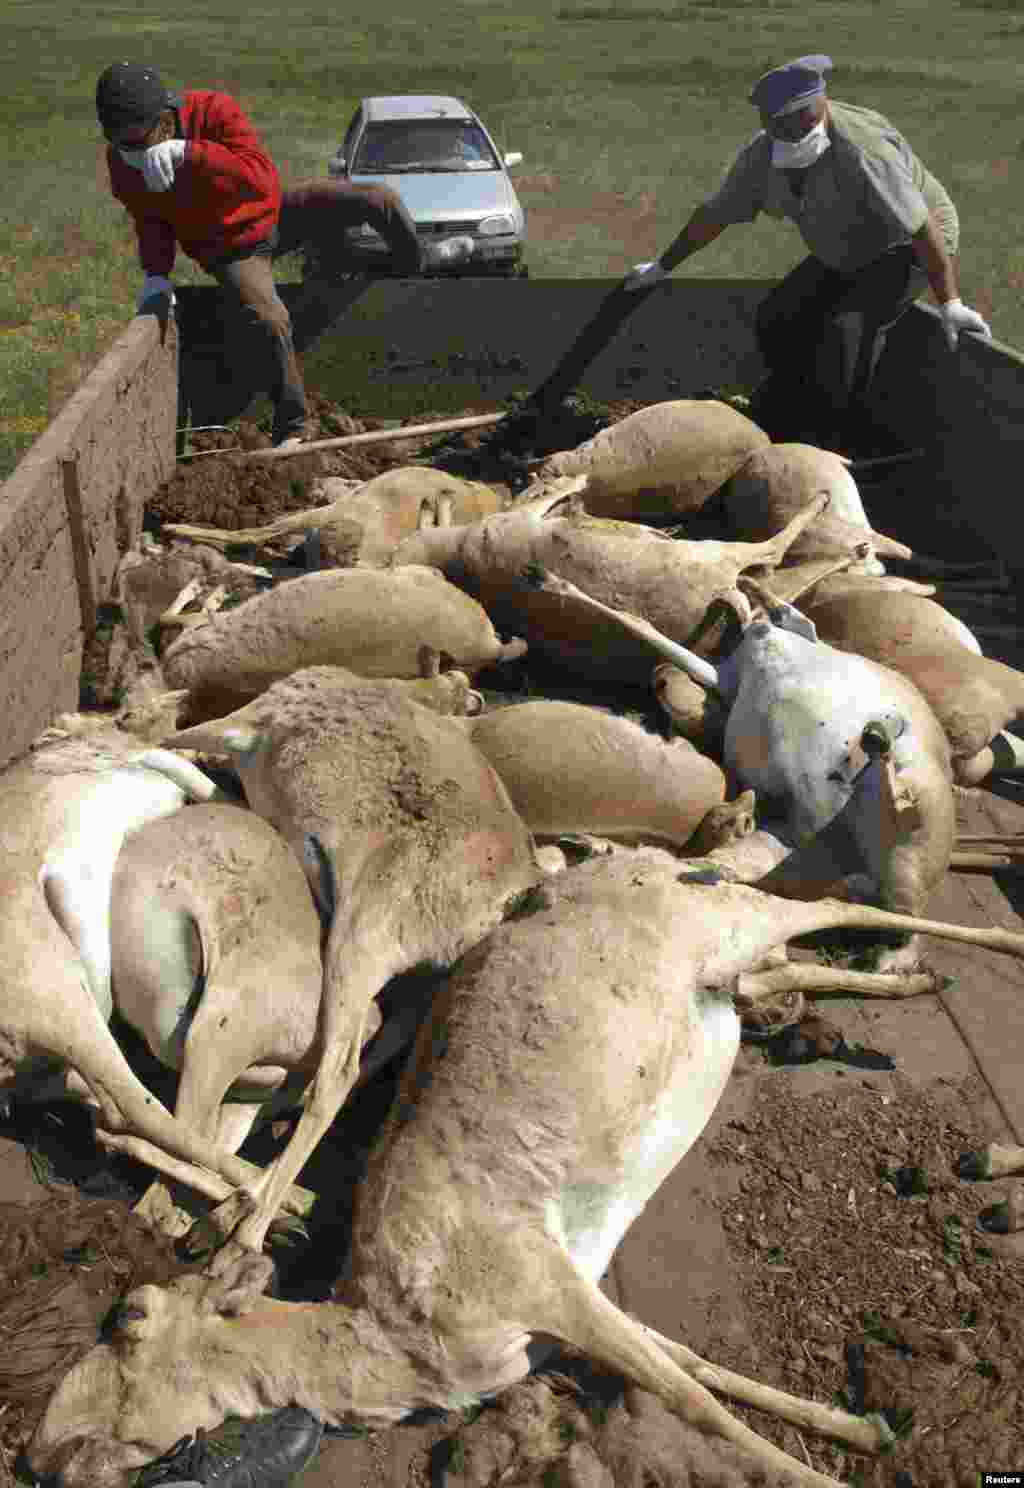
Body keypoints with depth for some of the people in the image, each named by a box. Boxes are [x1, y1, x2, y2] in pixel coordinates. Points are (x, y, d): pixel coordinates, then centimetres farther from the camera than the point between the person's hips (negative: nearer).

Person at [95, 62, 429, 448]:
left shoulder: (214, 109, -28)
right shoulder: (121, 162, -17)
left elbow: (264, 180, -40)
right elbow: (150, 220, 0)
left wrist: (188, 151, -49)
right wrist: (157, 273, -17)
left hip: (276, 213, 0)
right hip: (230, 251, 0)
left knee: (380, 200, -17)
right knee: (270, 321, -29)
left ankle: (417, 281, 14)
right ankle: (291, 430, -13)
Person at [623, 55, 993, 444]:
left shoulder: (860, 150, -35)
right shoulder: (761, 155, -12)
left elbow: (921, 225, -36)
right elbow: (714, 213, 3)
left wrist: (950, 304, -39)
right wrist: (662, 267, 9)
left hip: (905, 249, -7)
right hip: (845, 255, 7)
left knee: (852, 326, -27)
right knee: (777, 321, 1)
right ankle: (777, 429, 17)